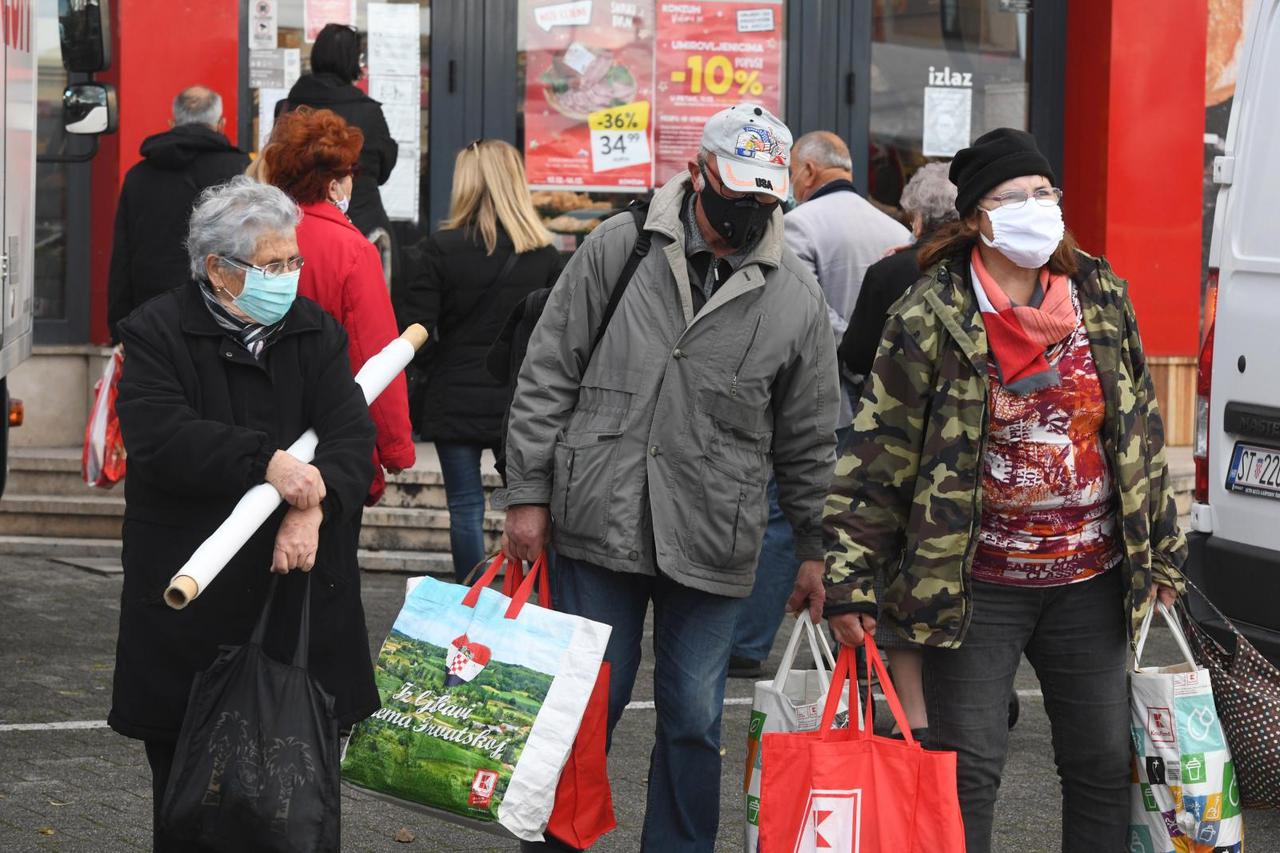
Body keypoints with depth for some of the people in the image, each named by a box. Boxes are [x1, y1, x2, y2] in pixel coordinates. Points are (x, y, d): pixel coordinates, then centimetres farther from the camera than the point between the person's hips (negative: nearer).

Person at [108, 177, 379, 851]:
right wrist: (264, 461, -26)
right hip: (192, 598, -3)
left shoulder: (315, 333, 10)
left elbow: (352, 435, -3)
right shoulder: (158, 334, -2)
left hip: (298, 588, 3)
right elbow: (159, 438, -18)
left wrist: (313, 504, -22)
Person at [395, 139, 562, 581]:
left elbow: (415, 329, -10)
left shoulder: (442, 248, -9)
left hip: (456, 402, -2)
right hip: (521, 403, 2)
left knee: (465, 506, 6)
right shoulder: (544, 254, -1)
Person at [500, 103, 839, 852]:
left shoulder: (797, 296, 2)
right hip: (598, 528, -1)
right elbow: (548, 377, 2)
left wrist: (815, 547, 11)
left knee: (694, 721, 8)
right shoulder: (618, 248, -1)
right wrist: (528, 493, -1)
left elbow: (809, 438, 9)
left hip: (712, 544, 1)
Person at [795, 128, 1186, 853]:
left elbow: (1143, 430, 12)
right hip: (978, 584, -4)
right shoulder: (932, 318, -10)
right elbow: (879, 454, -10)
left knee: (1104, 765, 10)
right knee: (968, 769, 0)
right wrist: (849, 577, -14)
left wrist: (1162, 550, 13)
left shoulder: (1102, 297, 4)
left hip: (1090, 582, 4)